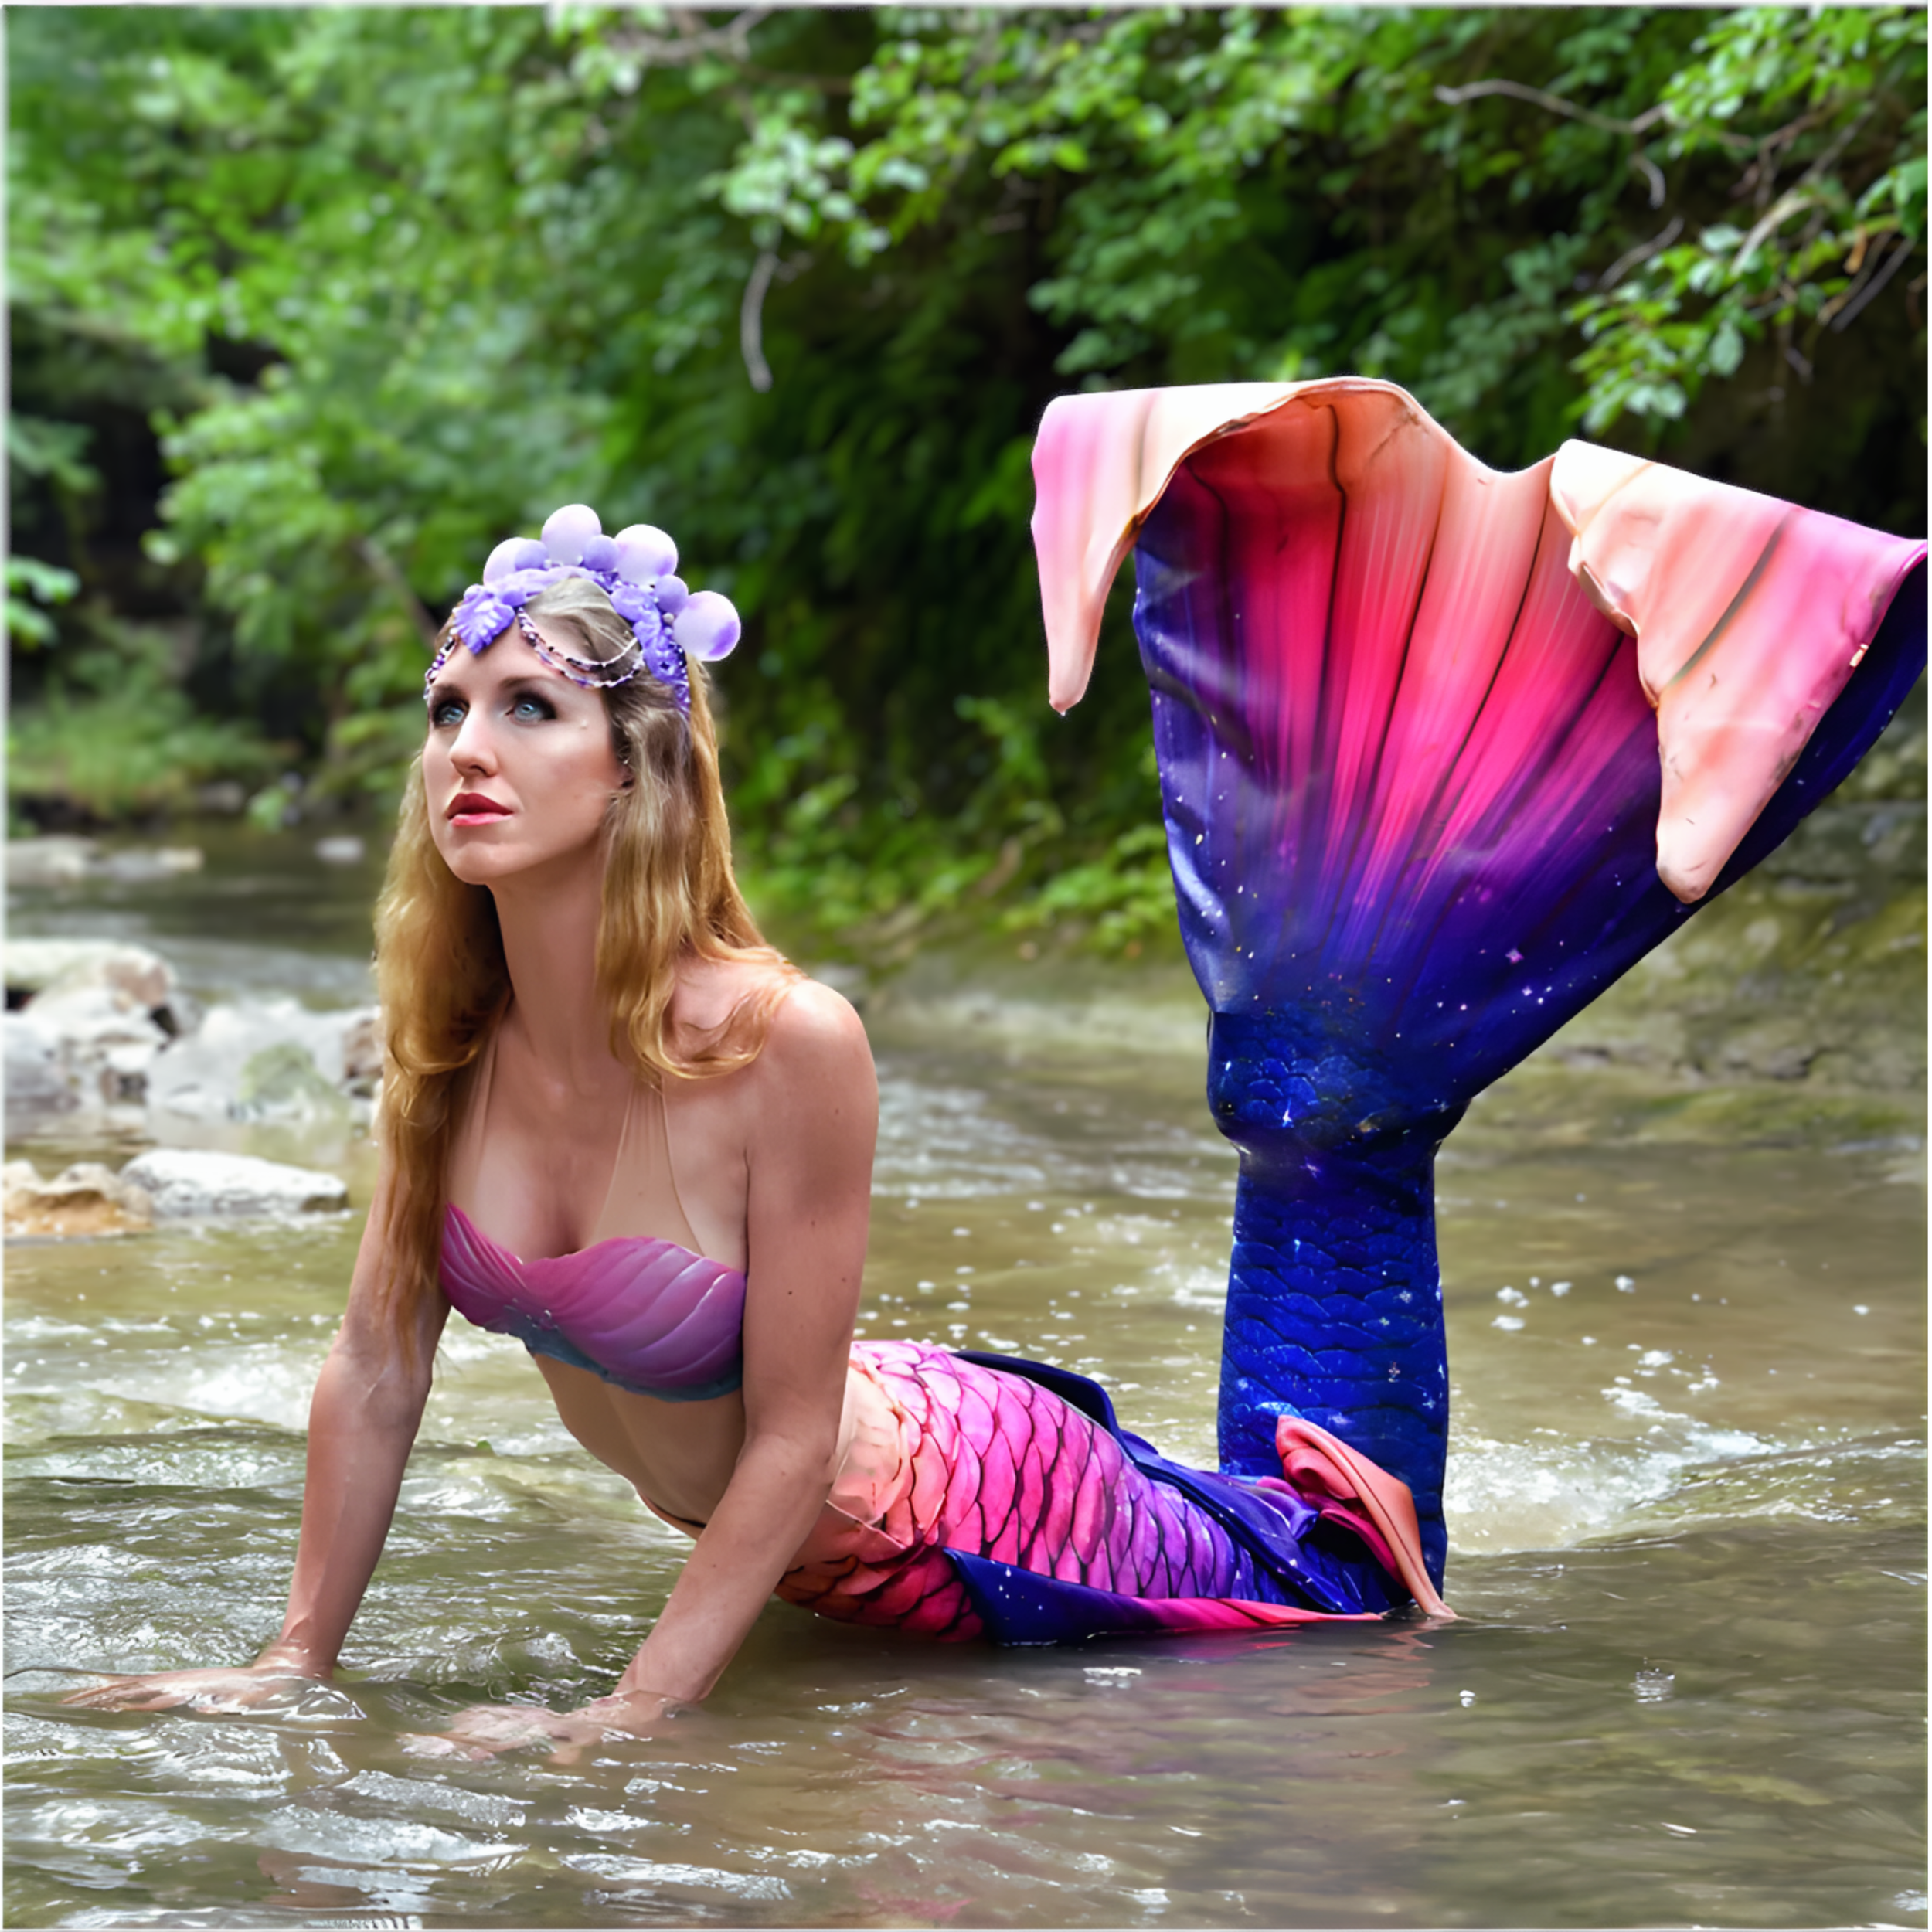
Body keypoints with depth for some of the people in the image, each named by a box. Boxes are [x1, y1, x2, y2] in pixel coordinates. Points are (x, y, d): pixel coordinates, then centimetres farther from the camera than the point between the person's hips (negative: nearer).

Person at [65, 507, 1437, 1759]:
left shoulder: (785, 1043, -36)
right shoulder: (452, 1037, -19)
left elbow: (789, 1437, -30)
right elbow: (377, 1367, -9)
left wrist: (626, 1718, -31)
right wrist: (296, 1663, -9)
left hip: (951, 1523, -6)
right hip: (760, 1535, 6)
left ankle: (1328, 1505, 50)